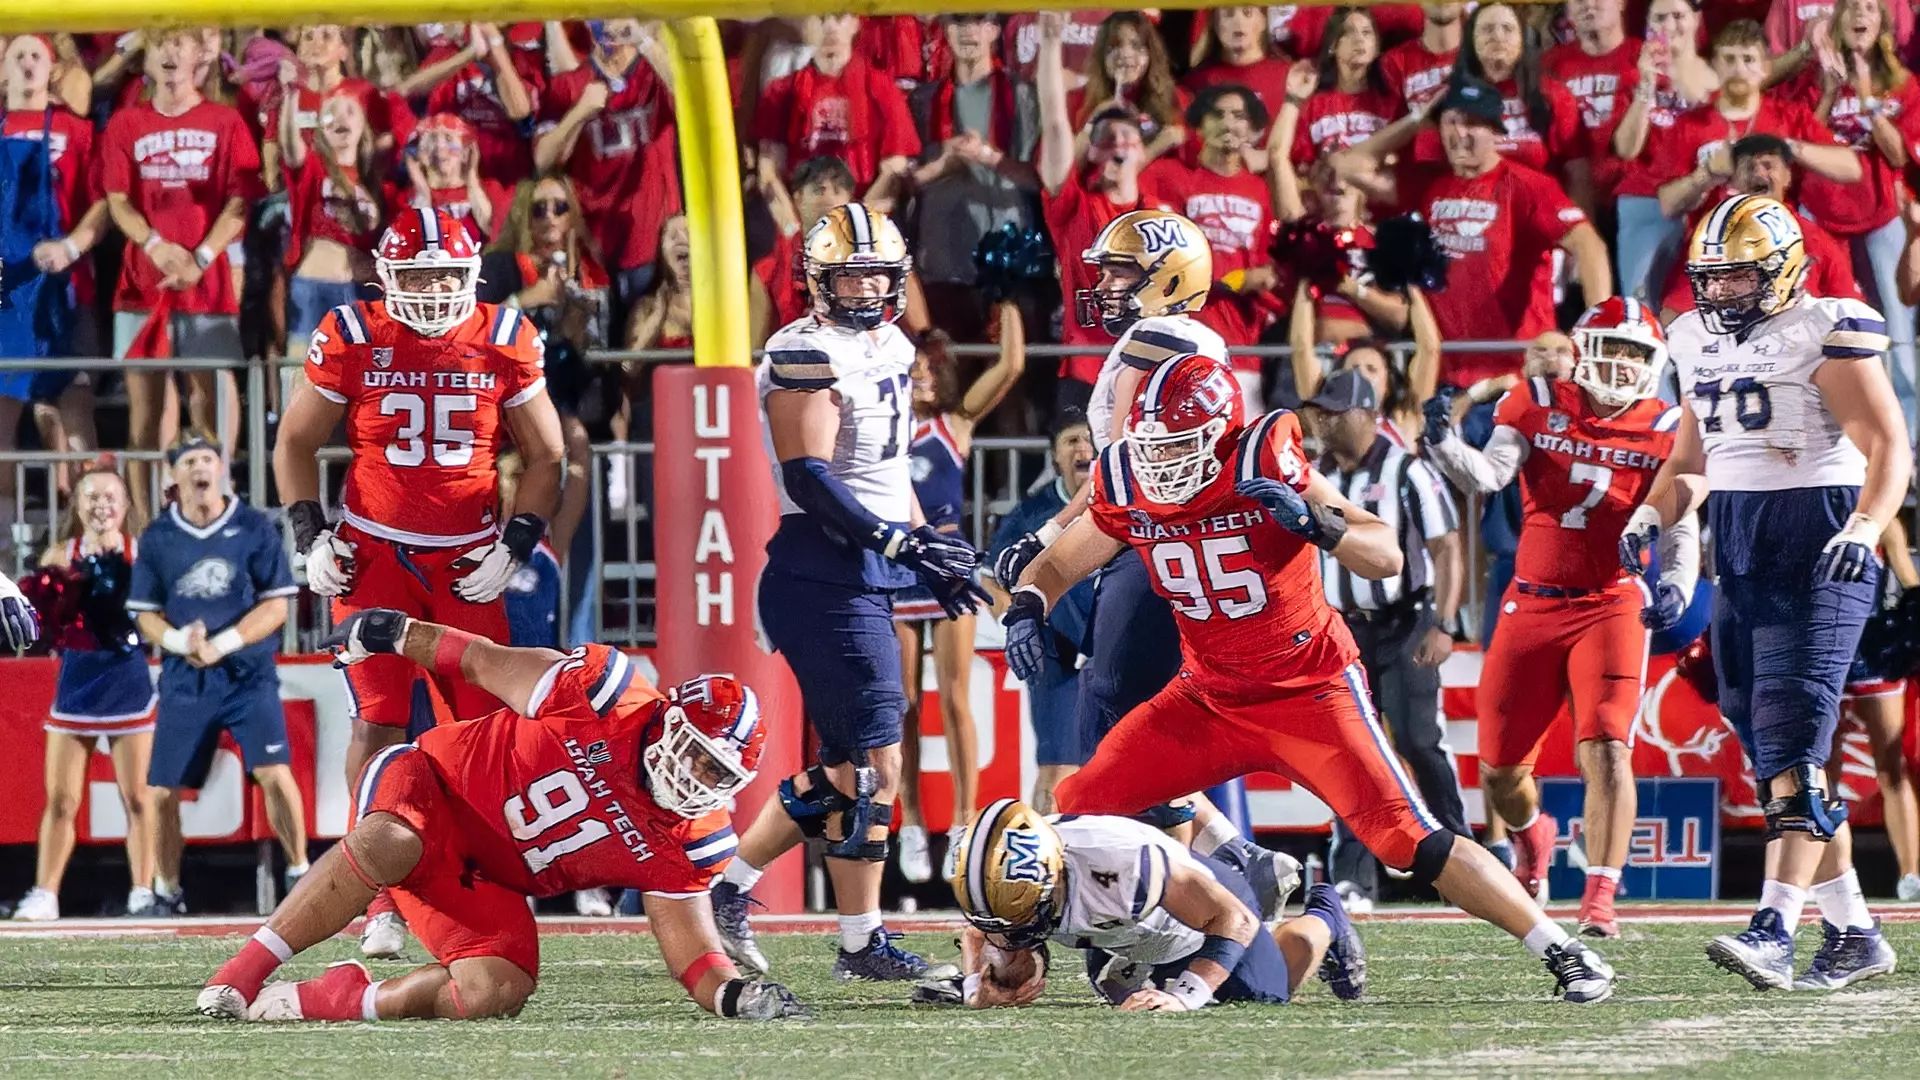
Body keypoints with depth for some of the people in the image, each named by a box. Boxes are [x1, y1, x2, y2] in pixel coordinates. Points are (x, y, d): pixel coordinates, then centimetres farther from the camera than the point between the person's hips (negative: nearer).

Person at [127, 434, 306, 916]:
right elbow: (146, 614, 6)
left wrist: (222, 644, -17)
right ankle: (166, 892, 18)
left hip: (249, 676, -2)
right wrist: (179, 641, -16)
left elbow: (277, 605, -5)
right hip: (184, 681, 2)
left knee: (274, 772, -18)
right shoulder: (157, 538, 3)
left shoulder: (255, 528, -3)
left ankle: (299, 872, -3)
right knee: (163, 790, 1)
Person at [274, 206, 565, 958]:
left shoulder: (503, 340, 0)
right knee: (379, 724, -9)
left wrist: (515, 545, -3)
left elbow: (545, 457, 9)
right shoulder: (353, 338, -3)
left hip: (469, 559, 1)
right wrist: (310, 536, -2)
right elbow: (296, 442, 9)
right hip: (374, 554, -1)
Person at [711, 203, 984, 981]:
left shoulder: (890, 349, 15)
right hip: (824, 574, -10)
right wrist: (904, 542, -24)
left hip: (870, 569, 10)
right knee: (874, 765, -7)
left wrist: (929, 553, 19)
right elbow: (809, 479, -20)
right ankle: (862, 942, 3)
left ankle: (725, 889, 22)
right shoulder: (807, 356, -13)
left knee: (843, 765, 13)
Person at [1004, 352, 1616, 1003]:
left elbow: (1387, 559, -20)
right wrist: (1025, 612, -11)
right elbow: (1052, 568, 11)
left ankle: (1564, 954, -8)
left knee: (1412, 840, -15)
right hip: (1208, 698, 5)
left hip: (1309, 695, -5)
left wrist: (1316, 523, -38)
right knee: (1080, 809, -4)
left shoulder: (1267, 464, -20)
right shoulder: (1127, 493, -6)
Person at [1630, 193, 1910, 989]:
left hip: (1818, 546, -8)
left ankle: (1774, 933, -24)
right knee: (1766, 745, 8)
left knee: (1790, 738, -16)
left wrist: (1865, 528, -30)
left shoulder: (1825, 335, -10)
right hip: (1738, 550, 8)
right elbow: (1692, 455, 25)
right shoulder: (1701, 342, 14)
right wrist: (1655, 511, 5)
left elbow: (1888, 447, -14)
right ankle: (1854, 934, 16)